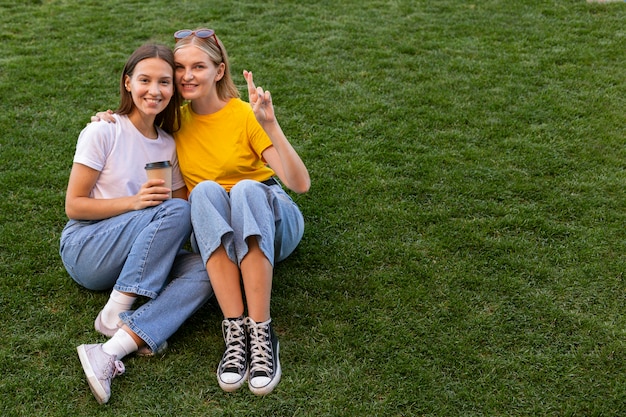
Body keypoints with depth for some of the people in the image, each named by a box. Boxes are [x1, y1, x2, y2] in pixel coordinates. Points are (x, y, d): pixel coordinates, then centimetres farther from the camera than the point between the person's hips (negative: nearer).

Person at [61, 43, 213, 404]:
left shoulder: (169, 145, 9)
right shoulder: (103, 133, -8)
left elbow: (188, 218, 11)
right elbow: (74, 205, -9)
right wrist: (133, 201, -21)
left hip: (138, 259, 5)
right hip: (85, 248, -5)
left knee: (206, 269, -25)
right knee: (174, 210, -28)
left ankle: (112, 349, -38)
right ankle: (116, 312, -26)